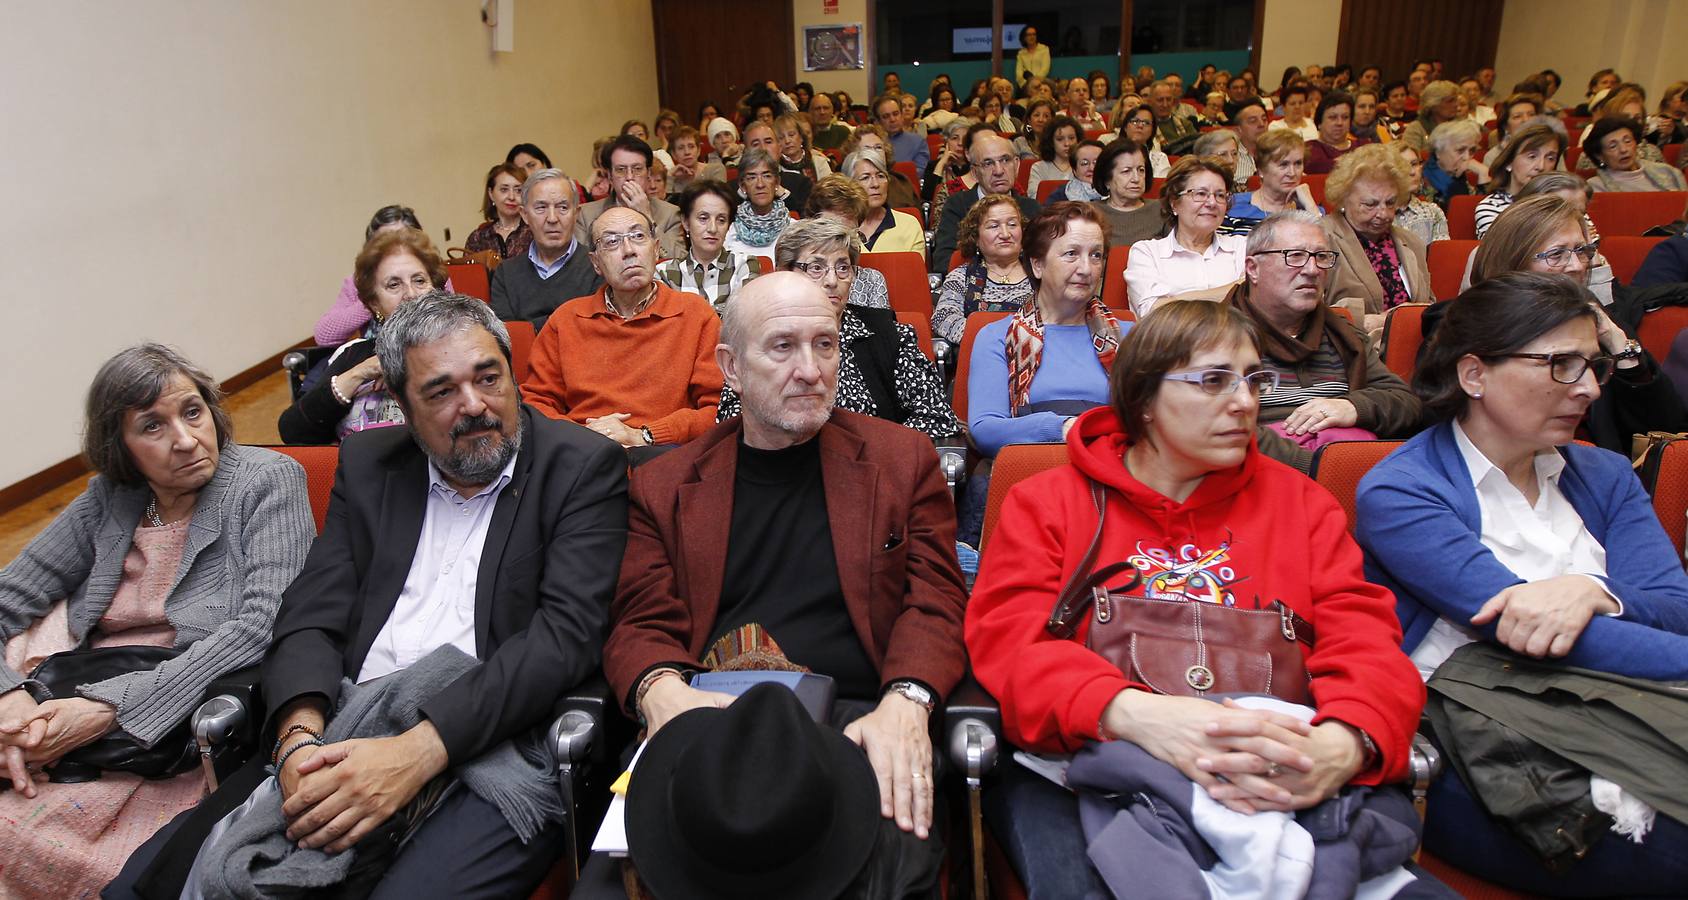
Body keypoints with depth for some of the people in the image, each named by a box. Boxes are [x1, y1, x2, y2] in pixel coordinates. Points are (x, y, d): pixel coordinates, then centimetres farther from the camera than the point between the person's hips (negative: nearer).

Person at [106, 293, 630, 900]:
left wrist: (417, 751, -21)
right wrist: (300, 736, -13)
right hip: (346, 738, 4)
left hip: (495, 746, -4)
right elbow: (312, 616, 8)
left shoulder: (582, 468, -1)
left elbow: (566, 633, -12)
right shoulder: (367, 465, 14)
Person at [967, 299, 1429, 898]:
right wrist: (1135, 715, -26)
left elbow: (1367, 640, 7)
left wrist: (1342, 746, -19)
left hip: (1276, 774, 4)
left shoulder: (1300, 501, 18)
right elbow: (1010, 641, -4)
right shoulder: (1045, 504, 10)